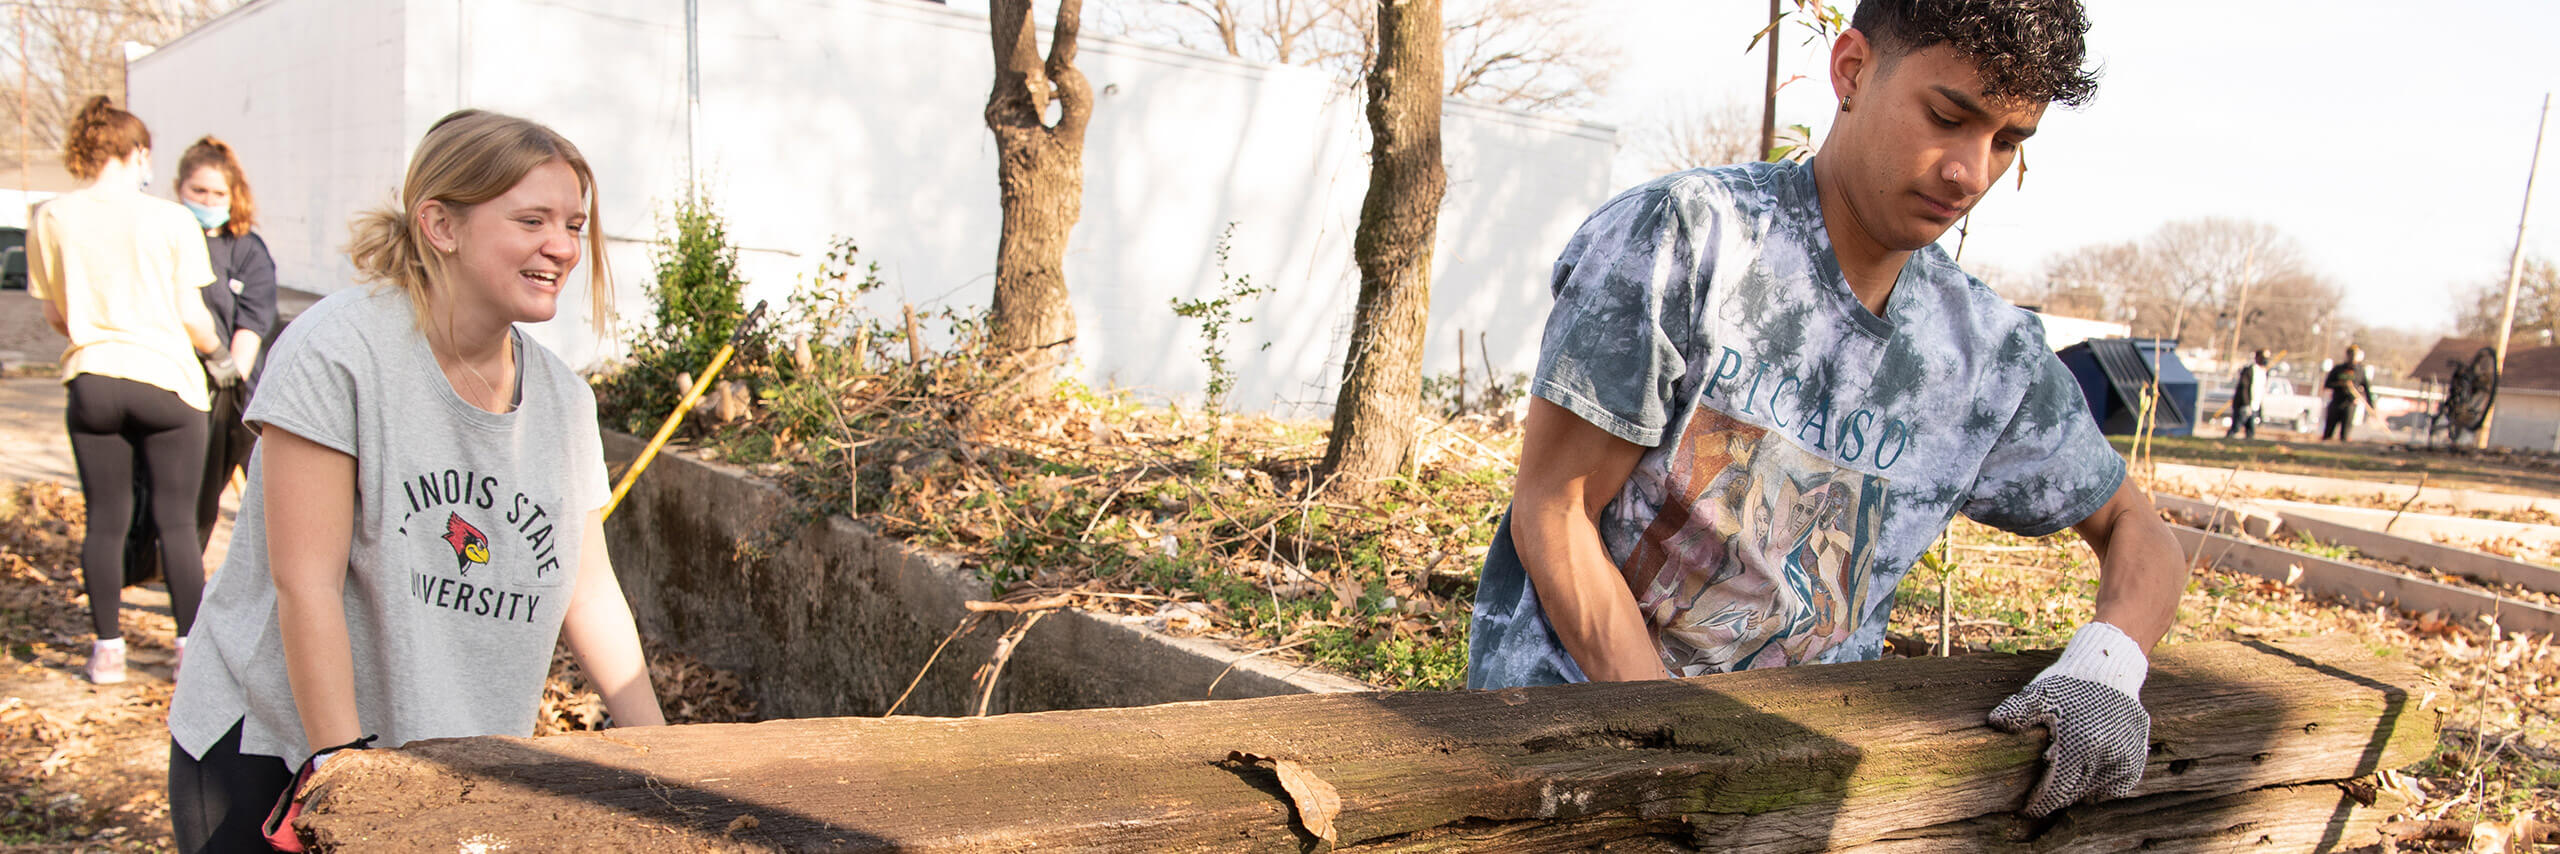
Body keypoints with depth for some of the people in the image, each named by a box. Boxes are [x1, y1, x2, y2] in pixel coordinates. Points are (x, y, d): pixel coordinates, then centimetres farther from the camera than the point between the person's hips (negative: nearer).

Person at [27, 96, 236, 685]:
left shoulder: (51, 219, 1)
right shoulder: (170, 221, -7)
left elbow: (54, 314, 8)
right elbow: (190, 315, -5)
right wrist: (220, 355, 15)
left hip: (91, 382, 2)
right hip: (166, 381, -2)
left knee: (105, 520, 11)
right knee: (176, 520, 5)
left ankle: (108, 648, 17)